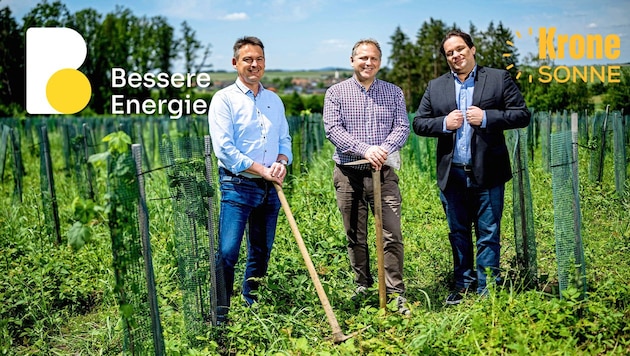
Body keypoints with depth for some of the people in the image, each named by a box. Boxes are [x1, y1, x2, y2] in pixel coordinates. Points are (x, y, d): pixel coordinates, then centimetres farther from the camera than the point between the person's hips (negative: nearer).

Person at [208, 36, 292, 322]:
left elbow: (284, 139, 14)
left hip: (270, 189, 6)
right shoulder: (224, 99, -5)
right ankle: (219, 316, 0)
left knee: (261, 253, 14)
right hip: (237, 186, -6)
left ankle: (252, 307, 30)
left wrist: (282, 162, -9)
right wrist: (262, 170, -15)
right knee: (227, 253, -10)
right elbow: (224, 149, -13)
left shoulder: (274, 100, 13)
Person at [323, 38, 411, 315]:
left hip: (384, 173, 1)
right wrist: (365, 150, -20)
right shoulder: (336, 93, 4)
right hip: (348, 175, 0)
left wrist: (384, 149, -19)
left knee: (392, 235, -5)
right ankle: (362, 285, 24)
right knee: (355, 237, 8)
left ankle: (396, 293, 2)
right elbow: (332, 129, -7)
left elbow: (402, 127, 2)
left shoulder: (393, 93, 10)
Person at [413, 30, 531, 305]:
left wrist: (486, 117, -14)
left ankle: (487, 289, 13)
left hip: (487, 173, -3)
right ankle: (463, 285, 25)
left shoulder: (499, 79, 3)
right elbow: (418, 123, 9)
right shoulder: (435, 87, 11)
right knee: (458, 234, 13)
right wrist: (444, 123, -9)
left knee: (488, 235, 3)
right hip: (451, 174, 3)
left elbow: (522, 115, -2)